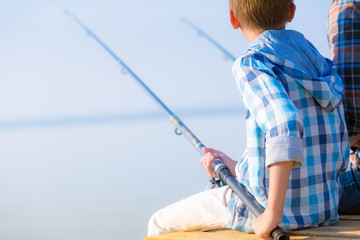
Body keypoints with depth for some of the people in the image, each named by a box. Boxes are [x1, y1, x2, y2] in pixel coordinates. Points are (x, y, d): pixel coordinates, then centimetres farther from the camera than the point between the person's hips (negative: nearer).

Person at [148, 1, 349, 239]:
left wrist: (273, 212, -31)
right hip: (325, 207, 8)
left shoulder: (252, 64, -15)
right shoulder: (320, 63, 8)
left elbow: (285, 125, -34)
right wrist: (236, 168, 22)